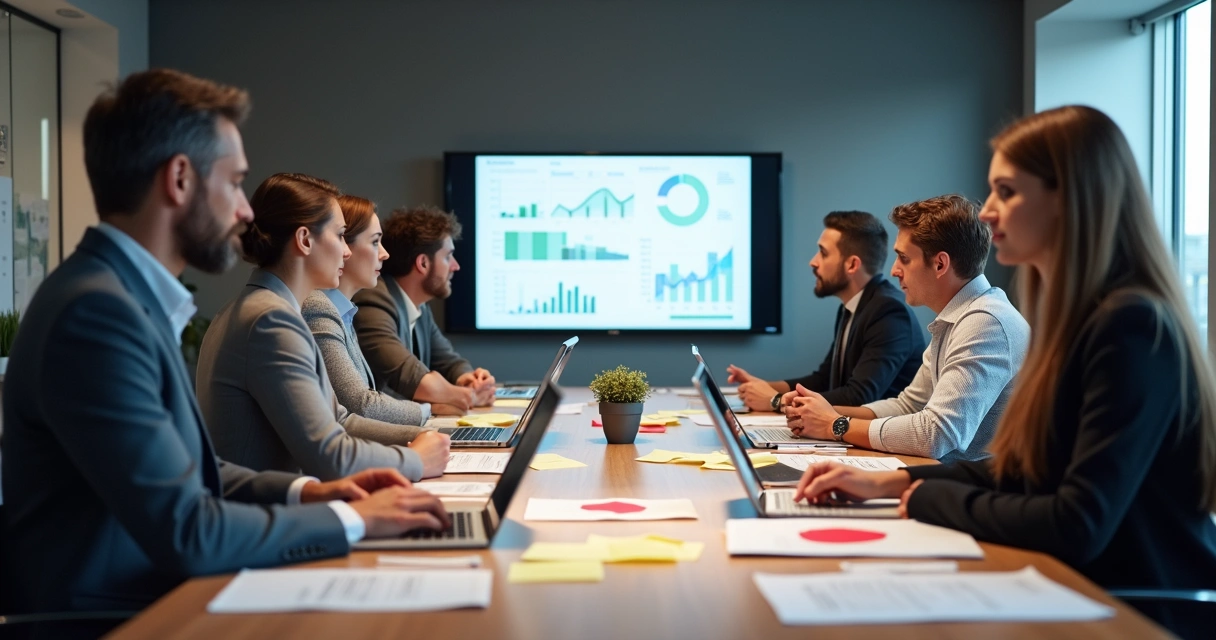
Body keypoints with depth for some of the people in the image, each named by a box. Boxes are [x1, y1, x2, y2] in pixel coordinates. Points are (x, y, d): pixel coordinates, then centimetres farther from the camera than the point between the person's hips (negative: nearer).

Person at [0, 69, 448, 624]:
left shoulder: (129, 294, 7)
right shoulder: (96, 310, -21)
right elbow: (185, 533, -23)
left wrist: (306, 492, 2)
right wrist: (352, 519, -12)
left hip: (150, 600, 8)